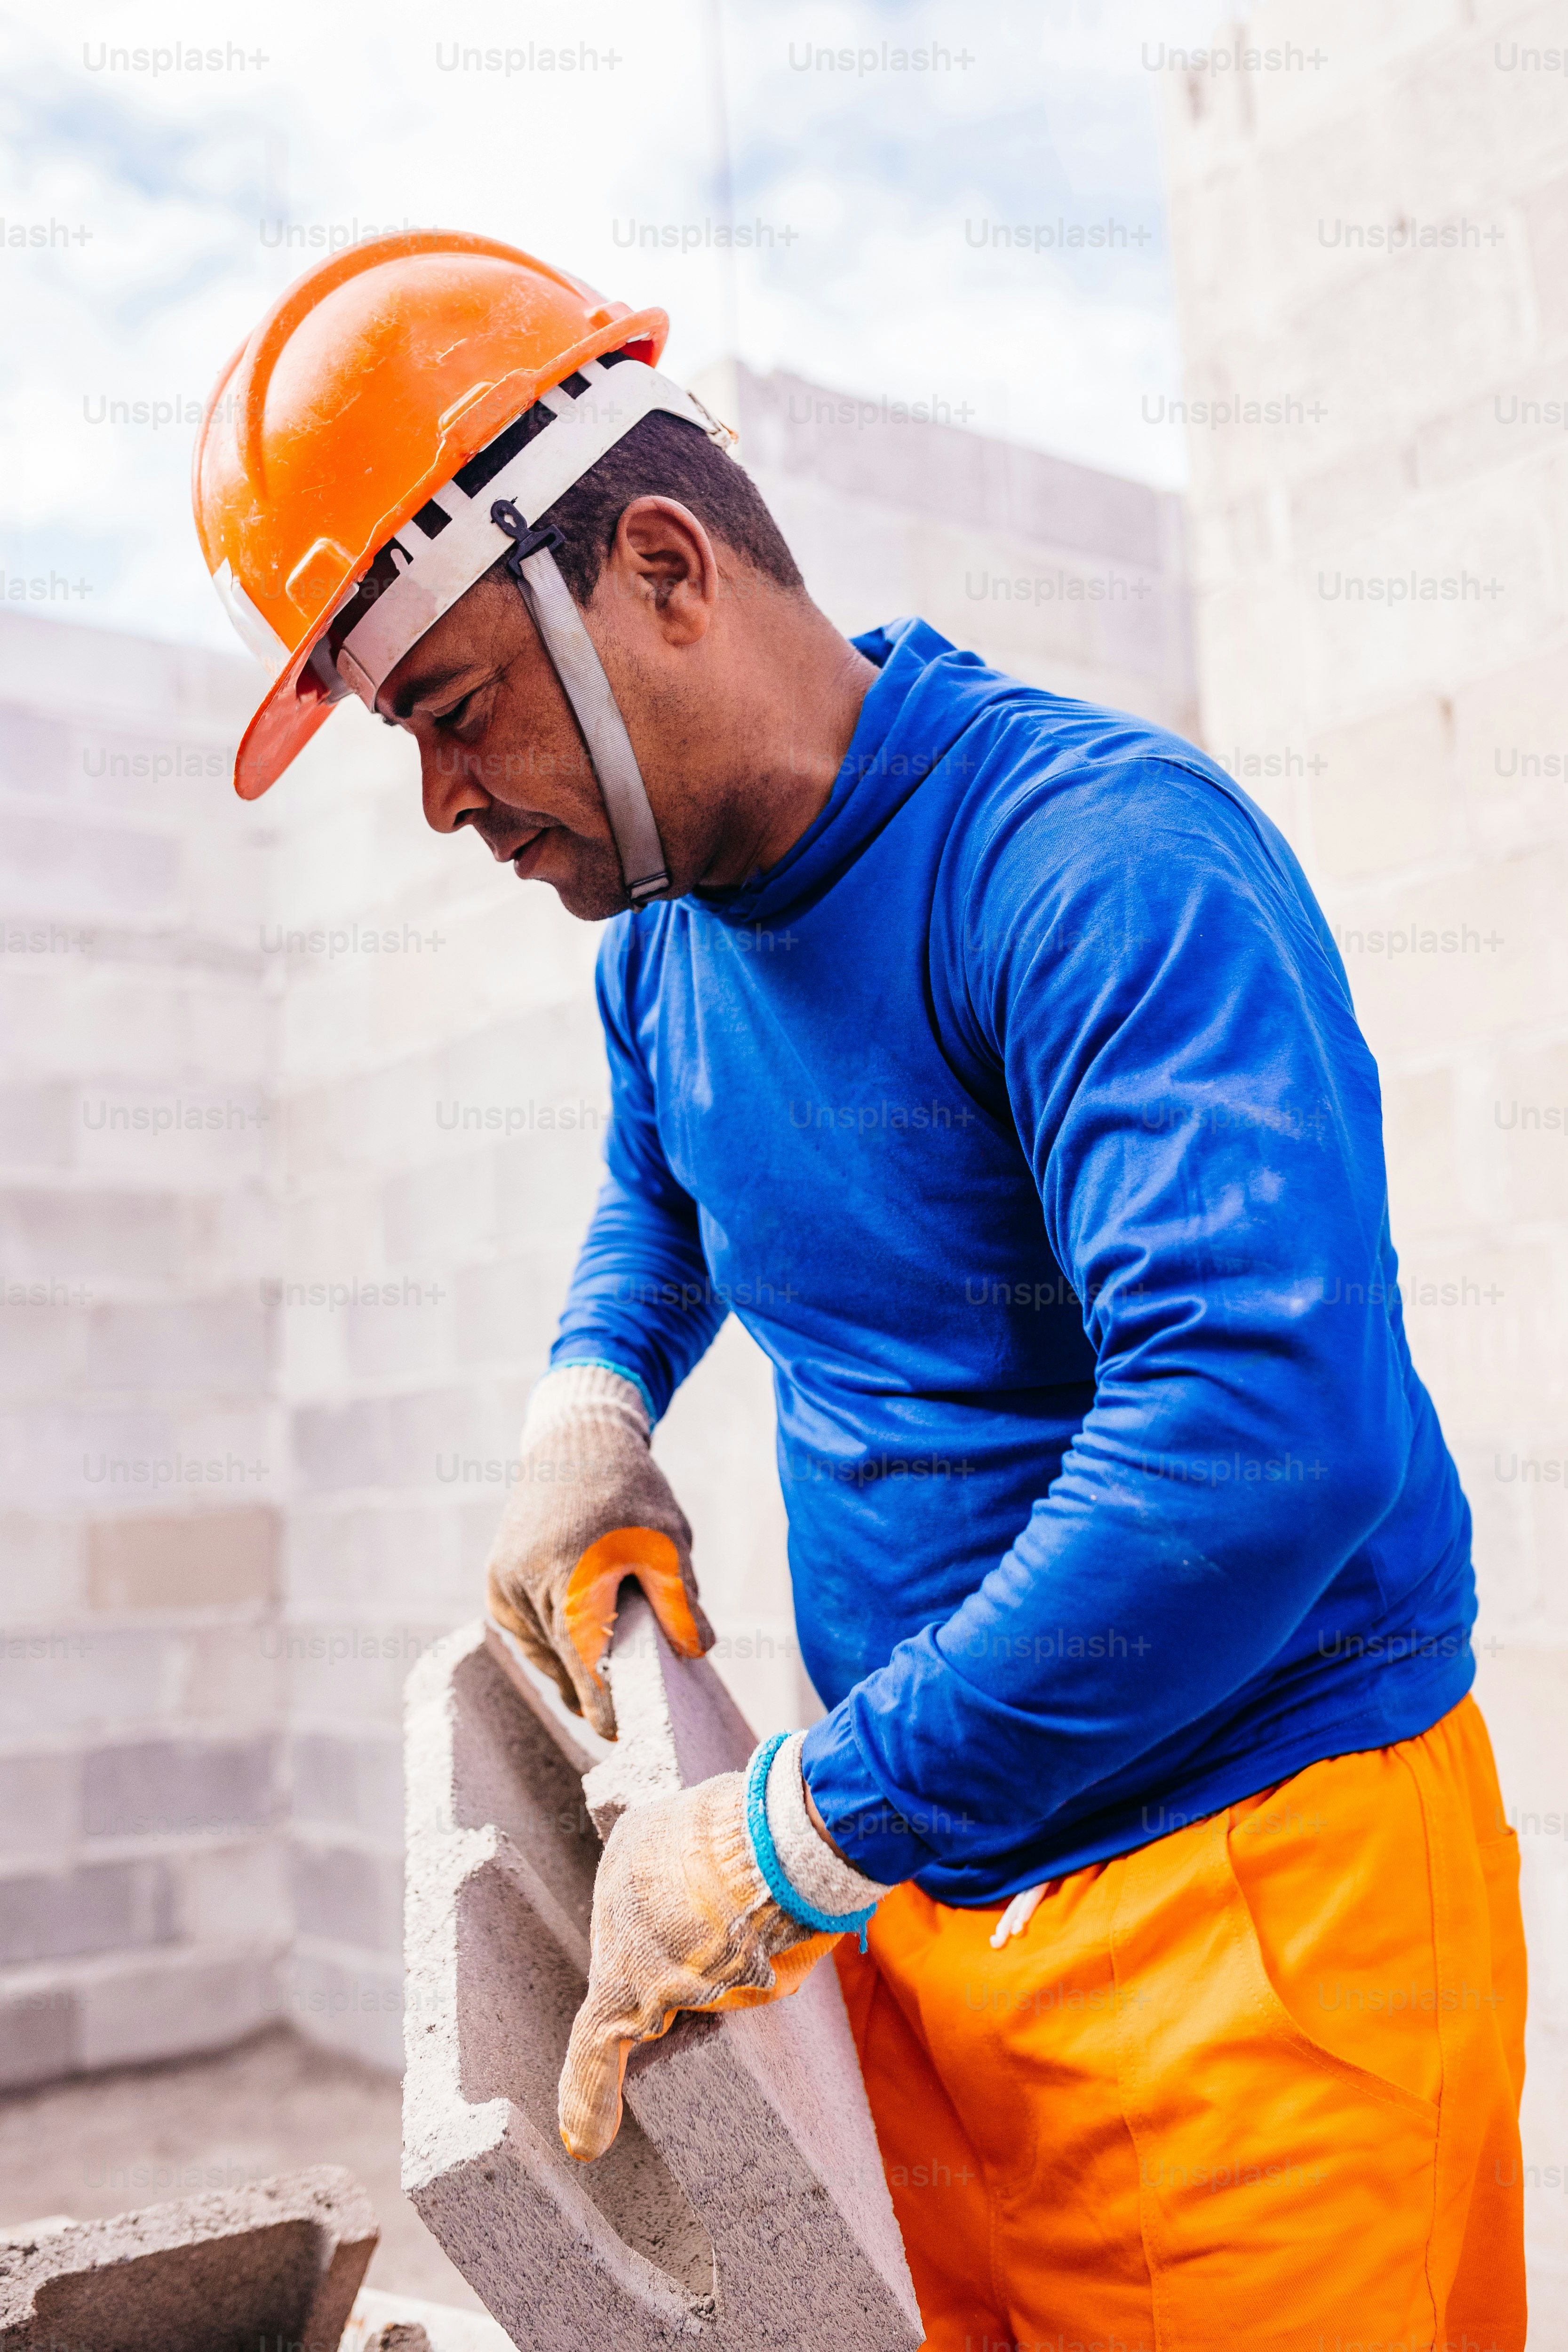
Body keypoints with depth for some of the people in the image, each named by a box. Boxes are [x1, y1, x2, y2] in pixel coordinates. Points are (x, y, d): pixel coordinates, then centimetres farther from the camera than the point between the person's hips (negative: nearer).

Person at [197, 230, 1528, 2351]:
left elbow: (1271, 1434, -34)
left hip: (1256, 1886, -7)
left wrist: (793, 1843, -25)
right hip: (923, 1886, 7)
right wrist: (589, 1404, 7)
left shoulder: (1103, 860, -22)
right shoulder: (660, 935, 6)